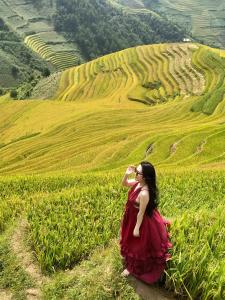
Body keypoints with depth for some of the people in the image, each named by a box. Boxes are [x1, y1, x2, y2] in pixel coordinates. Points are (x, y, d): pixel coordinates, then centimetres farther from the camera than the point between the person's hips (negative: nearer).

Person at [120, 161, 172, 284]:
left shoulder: (144, 193, -38)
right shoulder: (137, 183, -13)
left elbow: (141, 212, -27)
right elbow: (124, 183, 3)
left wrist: (137, 228, -16)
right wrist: (127, 174, -17)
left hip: (139, 220, -9)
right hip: (132, 218, 9)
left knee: (137, 245, 16)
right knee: (130, 242, 30)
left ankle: (132, 267, 39)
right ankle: (130, 262, 57)